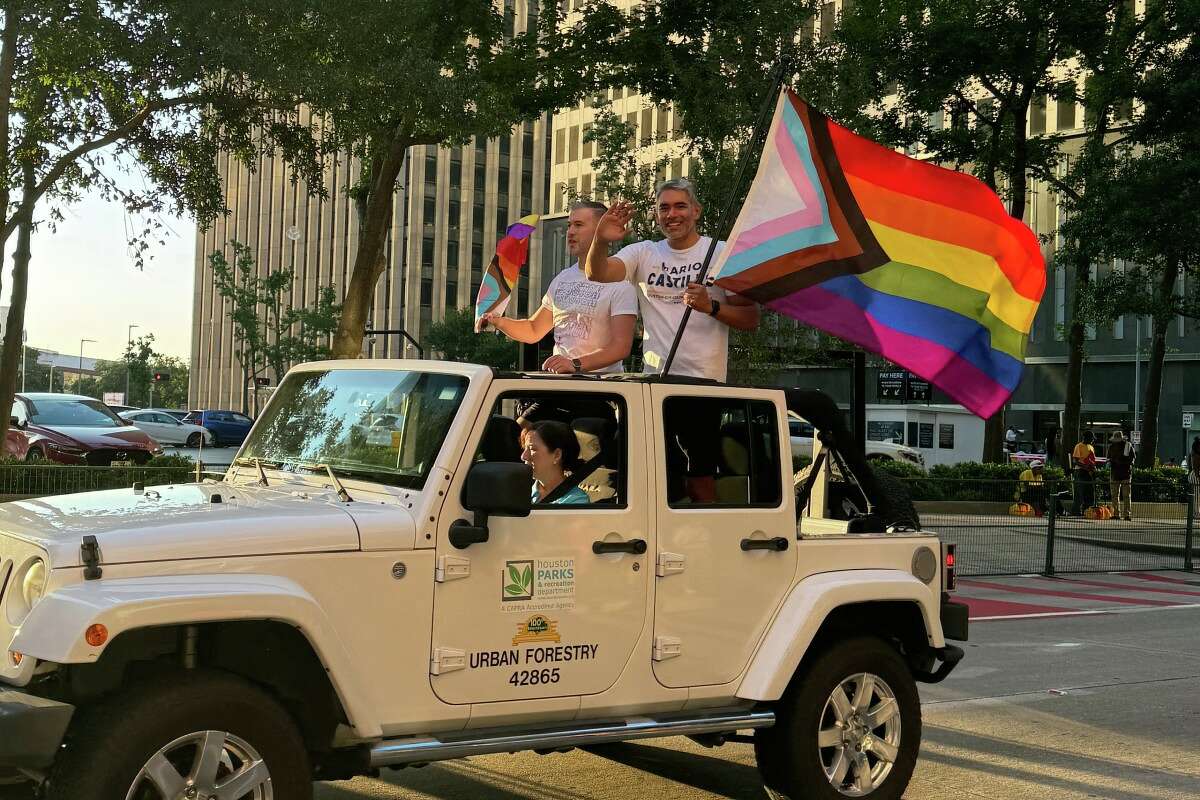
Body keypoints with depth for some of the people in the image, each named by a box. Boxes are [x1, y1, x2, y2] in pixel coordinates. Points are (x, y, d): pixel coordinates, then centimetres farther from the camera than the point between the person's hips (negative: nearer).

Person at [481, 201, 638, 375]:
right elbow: (533, 331, 24)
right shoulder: (562, 279, 19)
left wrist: (576, 364, -26)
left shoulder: (620, 284, -5)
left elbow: (621, 347, -14)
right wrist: (499, 322, 5)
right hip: (559, 380, 6)